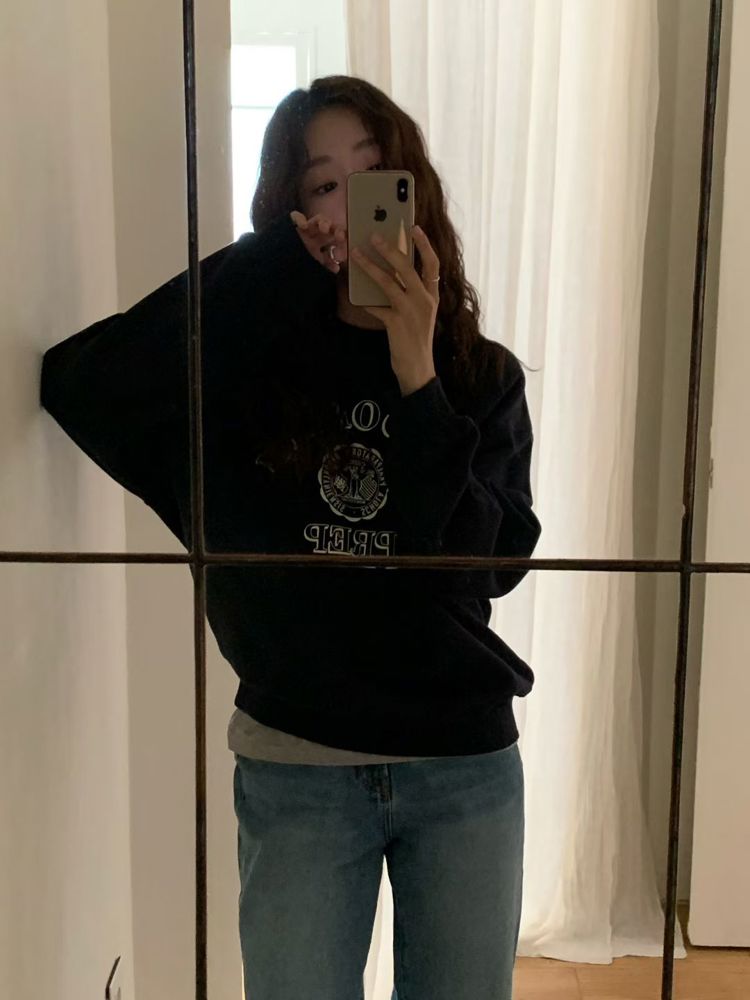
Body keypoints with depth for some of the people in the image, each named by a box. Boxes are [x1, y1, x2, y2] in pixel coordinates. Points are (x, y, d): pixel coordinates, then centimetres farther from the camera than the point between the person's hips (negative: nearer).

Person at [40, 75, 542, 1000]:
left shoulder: (481, 376, -1)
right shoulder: (247, 363, -5)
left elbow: (495, 561, -14)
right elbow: (79, 386, -22)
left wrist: (420, 382, -22)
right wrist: (277, 267, -21)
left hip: (466, 765, 2)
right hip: (295, 770, -1)